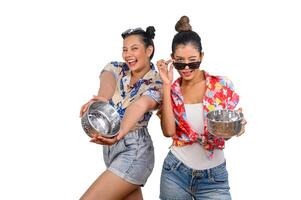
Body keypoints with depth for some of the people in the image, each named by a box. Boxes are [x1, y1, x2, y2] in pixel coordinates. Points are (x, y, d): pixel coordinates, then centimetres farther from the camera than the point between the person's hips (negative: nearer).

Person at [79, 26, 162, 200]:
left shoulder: (156, 83, -11)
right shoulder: (115, 69, 2)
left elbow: (140, 105, -33)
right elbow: (107, 83, -23)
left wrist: (119, 133, -54)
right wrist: (101, 98, -49)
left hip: (134, 150, -6)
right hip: (110, 145, 6)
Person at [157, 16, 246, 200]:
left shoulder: (221, 85, -6)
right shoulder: (171, 90, -2)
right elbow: (169, 131, -16)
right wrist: (167, 85, -16)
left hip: (213, 176, -1)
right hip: (175, 172, 1)